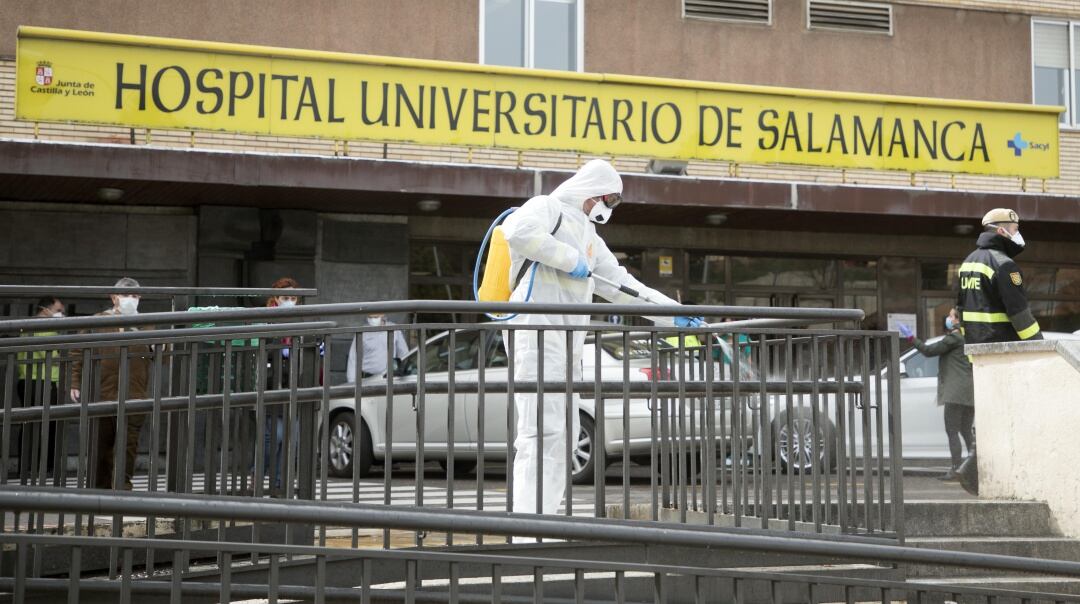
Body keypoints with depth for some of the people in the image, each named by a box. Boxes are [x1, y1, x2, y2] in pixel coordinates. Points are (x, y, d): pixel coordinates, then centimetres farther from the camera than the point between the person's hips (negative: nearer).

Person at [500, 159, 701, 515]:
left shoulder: (590, 238, 29)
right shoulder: (547, 208, 2)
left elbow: (623, 285, 30)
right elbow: (518, 231, -21)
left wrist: (675, 314, 25)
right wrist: (569, 258, -13)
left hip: (568, 339, 10)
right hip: (537, 329, -10)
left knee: (563, 431, 8)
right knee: (543, 429, -16)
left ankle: (543, 516, 12)